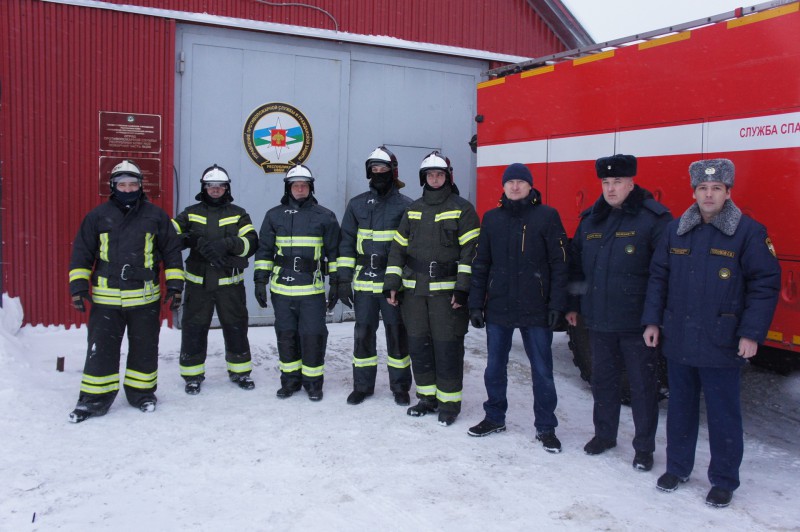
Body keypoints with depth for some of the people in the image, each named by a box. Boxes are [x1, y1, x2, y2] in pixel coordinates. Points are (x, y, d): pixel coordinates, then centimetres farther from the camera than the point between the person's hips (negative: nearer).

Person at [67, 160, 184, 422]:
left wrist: (175, 285, 3)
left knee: (144, 349, 10)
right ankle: (94, 399, 16)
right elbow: (81, 252, 7)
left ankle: (142, 393, 27)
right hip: (106, 299, 0)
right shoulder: (98, 216, 4)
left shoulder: (155, 216, 3)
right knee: (101, 350, 4)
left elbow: (172, 250, 6)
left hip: (145, 297, 0)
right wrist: (78, 285, 0)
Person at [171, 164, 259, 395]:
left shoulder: (238, 214, 6)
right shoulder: (191, 213, 8)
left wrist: (228, 244, -23)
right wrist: (191, 239, -20)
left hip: (230, 284, 0)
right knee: (194, 329, 4)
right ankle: (192, 375, 19)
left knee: (236, 327, 8)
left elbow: (251, 243, -5)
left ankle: (240, 371, 24)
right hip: (198, 283, 0)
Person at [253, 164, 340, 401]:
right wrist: (260, 281, 6)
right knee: (286, 335, 9)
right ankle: (290, 380, 23)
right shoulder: (274, 215, 9)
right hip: (282, 288, 2)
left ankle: (313, 382, 13)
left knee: (313, 335, -2)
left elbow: (334, 252, 7)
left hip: (312, 289, -2)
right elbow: (264, 250, 12)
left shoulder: (324, 216, 4)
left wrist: (336, 283, 3)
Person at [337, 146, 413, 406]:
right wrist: (344, 279, 2)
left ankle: (400, 386, 20)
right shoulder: (357, 204, 8)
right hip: (364, 281, 2)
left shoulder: (405, 206, 0)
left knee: (397, 335, 6)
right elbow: (346, 243, 8)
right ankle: (363, 385, 21)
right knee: (363, 334, 8)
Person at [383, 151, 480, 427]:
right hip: (414, 290, 5)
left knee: (447, 347, -2)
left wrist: (463, 288, -14)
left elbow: (470, 251, -7)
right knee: (419, 345, 9)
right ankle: (427, 397, 22)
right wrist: (391, 284, 7)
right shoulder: (413, 210, 14)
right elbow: (398, 247, 15)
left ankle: (449, 402, 10)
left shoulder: (462, 209, -1)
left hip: (447, 290, -5)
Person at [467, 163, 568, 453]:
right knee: (494, 367, 12)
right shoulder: (492, 219, 8)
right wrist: (476, 305, 5)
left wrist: (556, 304, -10)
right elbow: (480, 264, 9)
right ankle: (494, 418, 29)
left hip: (536, 309, -3)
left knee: (542, 370, 6)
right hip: (497, 307, 4)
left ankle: (545, 427, 19)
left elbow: (559, 263, -4)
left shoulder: (547, 216, -2)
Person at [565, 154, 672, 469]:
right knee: (603, 381, 17)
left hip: (638, 322, -5)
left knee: (642, 387, 6)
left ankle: (644, 447, 20)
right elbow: (576, 264, 17)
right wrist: (573, 305, 16)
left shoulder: (653, 219, -9)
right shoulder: (590, 220, 10)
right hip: (599, 320, 5)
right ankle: (604, 434, 34)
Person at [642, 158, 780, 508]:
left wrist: (752, 333, -13)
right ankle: (677, 467, 32)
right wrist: (652, 321, 5)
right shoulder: (675, 231, 6)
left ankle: (724, 480, 23)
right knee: (680, 408, 16)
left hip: (722, 345, -4)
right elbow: (658, 277, 10)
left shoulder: (749, 232, -7)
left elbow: (765, 284, -7)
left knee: (723, 414, 7)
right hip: (677, 341, 4)